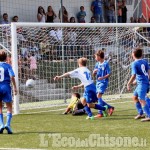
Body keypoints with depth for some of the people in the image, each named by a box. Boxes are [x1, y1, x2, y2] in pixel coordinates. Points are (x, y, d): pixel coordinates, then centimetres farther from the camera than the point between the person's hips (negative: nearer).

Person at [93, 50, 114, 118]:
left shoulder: (106, 64, -10)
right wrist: (94, 71, -9)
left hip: (103, 82, -8)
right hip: (98, 82, 8)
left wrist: (102, 77, -24)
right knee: (98, 97, 7)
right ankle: (110, 107, 21)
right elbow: (94, 74, 14)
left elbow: (109, 74, -10)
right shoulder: (97, 64, 11)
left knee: (99, 96, -19)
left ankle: (100, 113, -16)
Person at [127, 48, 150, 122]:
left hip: (141, 83, -9)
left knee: (141, 100, -11)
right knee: (135, 97, 21)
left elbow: (133, 76, -16)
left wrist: (128, 84, -7)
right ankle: (140, 113, 22)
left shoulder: (134, 63, -11)